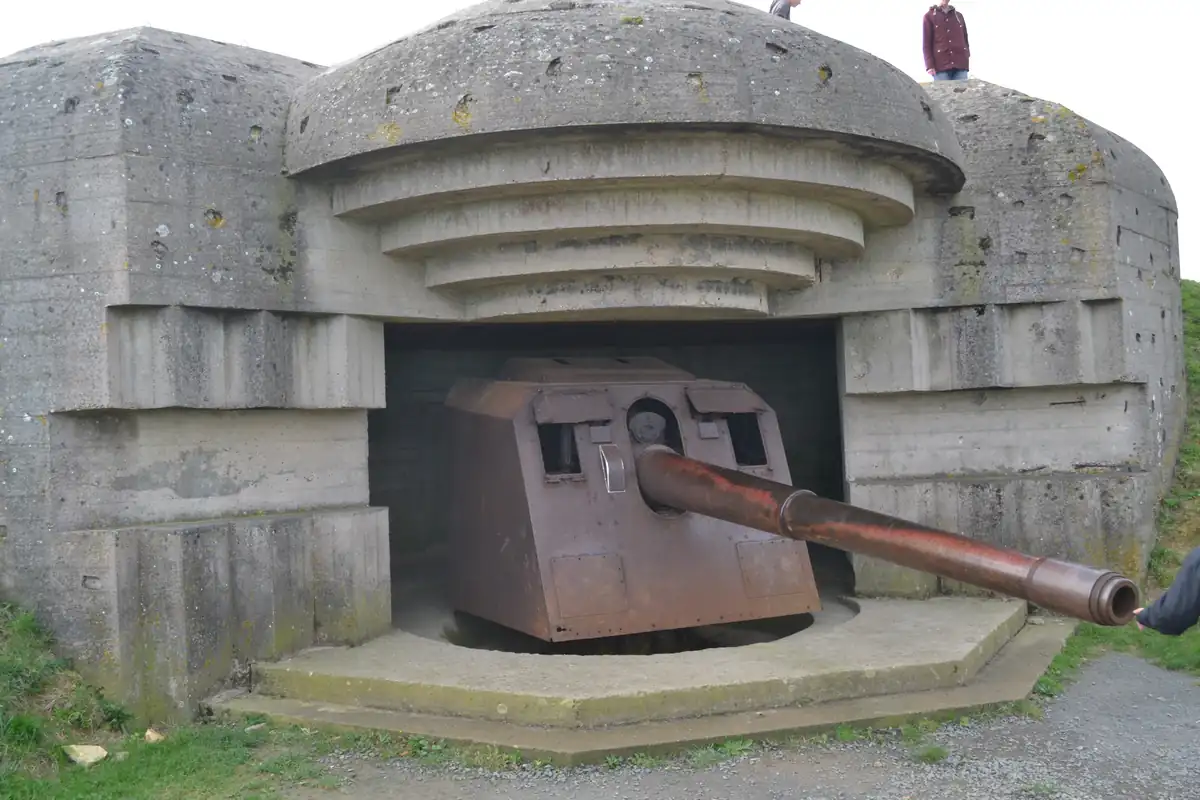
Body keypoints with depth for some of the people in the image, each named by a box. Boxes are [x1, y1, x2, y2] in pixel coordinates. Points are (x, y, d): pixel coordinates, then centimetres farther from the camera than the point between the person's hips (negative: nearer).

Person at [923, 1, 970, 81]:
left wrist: (967, 58, 7)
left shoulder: (959, 15, 18)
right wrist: (930, 65, -8)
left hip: (960, 65, 3)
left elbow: (965, 39, 20)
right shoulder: (929, 16, 8)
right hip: (941, 65, -3)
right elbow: (927, 43, 2)